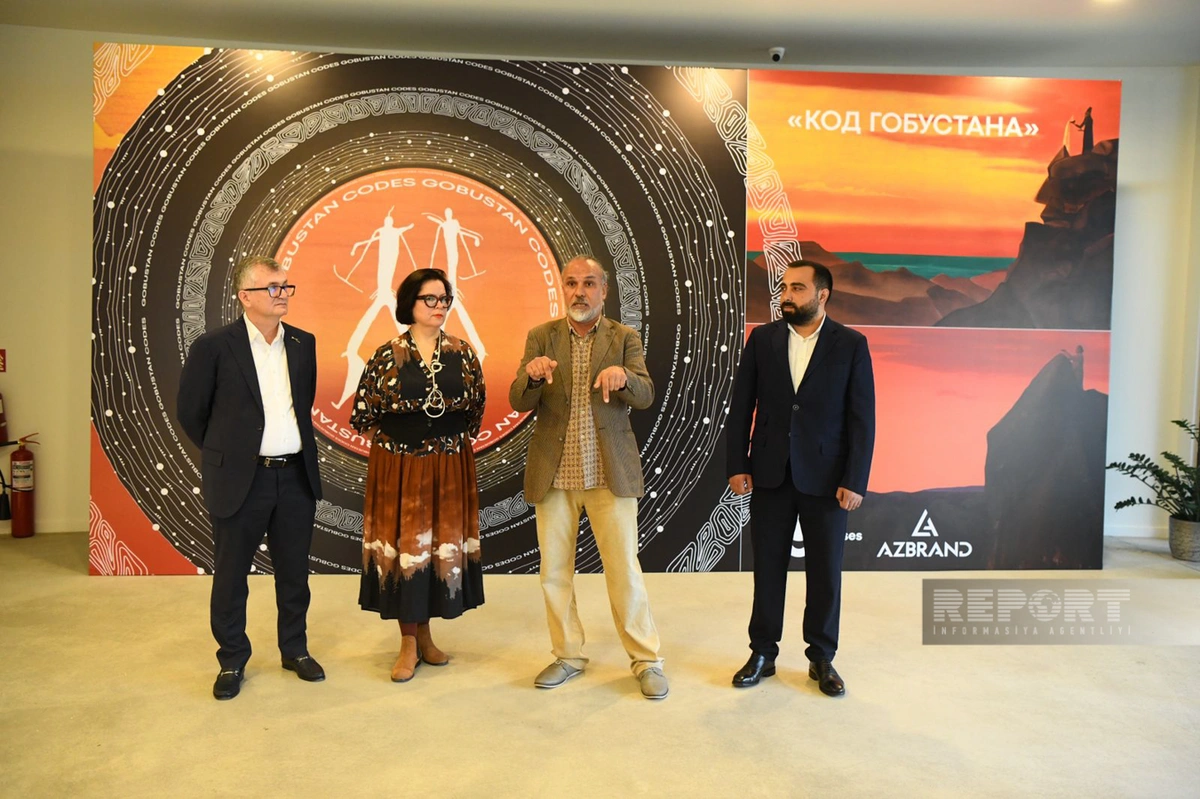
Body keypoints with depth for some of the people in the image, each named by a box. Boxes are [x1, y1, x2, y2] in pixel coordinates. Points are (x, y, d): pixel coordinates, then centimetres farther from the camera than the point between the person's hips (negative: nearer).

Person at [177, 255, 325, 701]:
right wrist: (226, 452, 7)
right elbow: (190, 412, 2)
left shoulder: (303, 344, 6)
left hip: (296, 477, 4)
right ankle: (232, 661, 27)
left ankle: (295, 650, 31)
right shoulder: (214, 347, -7)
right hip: (240, 480, -3)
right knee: (230, 576, 10)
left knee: (294, 572, 14)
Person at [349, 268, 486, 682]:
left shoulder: (462, 352, 2)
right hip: (400, 465, -2)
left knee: (443, 541, 8)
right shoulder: (388, 354, -5)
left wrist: (454, 442, 5)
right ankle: (409, 644, 15)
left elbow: (476, 407, 9)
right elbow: (364, 412, 0)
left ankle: (424, 633, 26)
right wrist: (392, 441, 4)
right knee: (404, 542, 3)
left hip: (450, 465, 3)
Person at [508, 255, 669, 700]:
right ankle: (568, 655, 26)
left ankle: (646, 659, 15)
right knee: (554, 570, 9)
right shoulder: (541, 337, 6)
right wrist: (532, 376, -24)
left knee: (624, 568, 0)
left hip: (610, 474, -2)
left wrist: (623, 376, -31)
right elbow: (518, 403, -2)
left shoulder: (625, 338, 3)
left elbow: (645, 397, -9)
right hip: (553, 474, 2)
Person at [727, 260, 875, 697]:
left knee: (825, 573, 8)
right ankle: (762, 653, 25)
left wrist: (855, 480, -10)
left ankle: (822, 658, 26)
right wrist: (737, 465, -2)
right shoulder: (762, 339, 3)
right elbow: (741, 406, 4)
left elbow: (862, 418, -4)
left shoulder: (851, 344, -2)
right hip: (770, 475, 2)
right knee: (767, 567, 10)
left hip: (826, 478, -1)